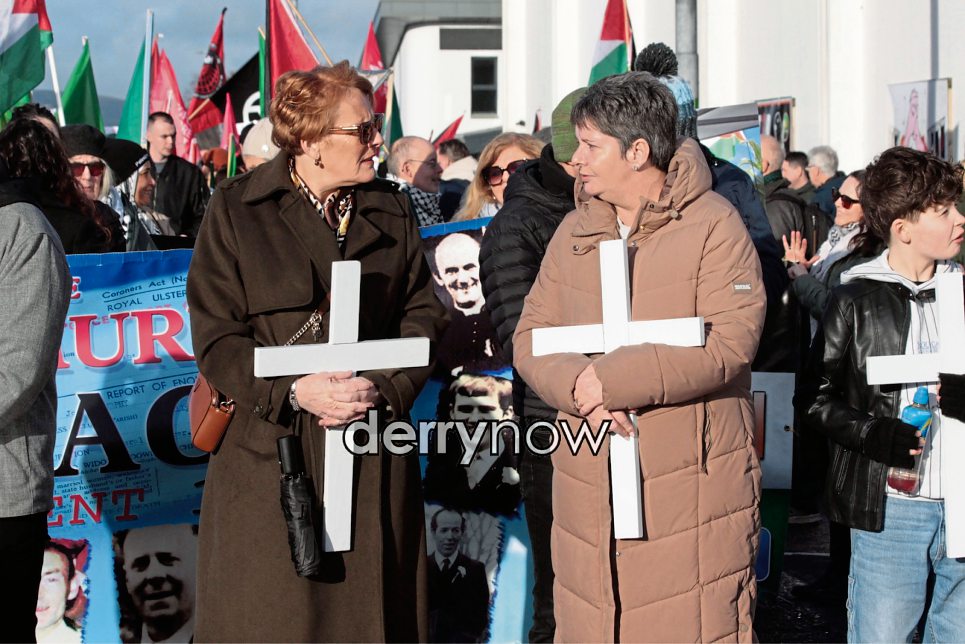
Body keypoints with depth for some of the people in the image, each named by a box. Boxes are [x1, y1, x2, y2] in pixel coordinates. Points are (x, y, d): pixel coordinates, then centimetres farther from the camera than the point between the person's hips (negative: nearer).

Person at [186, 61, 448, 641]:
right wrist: (294, 391, -19)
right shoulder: (237, 210, -1)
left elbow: (424, 316, 8)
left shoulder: (393, 211, 10)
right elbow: (216, 337, -5)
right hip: (270, 457, -3)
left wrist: (382, 387, -10)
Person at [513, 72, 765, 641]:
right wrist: (577, 387, -13)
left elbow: (729, 343, -16)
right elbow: (531, 337, 9)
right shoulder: (574, 232, 13)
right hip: (589, 485, 5)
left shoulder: (715, 225, -5)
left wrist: (610, 378, -16)